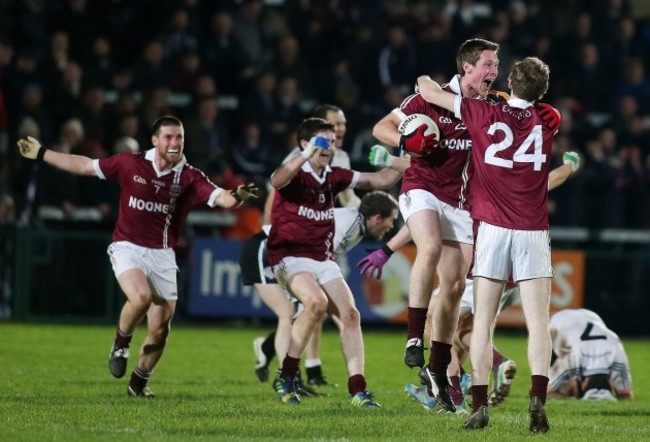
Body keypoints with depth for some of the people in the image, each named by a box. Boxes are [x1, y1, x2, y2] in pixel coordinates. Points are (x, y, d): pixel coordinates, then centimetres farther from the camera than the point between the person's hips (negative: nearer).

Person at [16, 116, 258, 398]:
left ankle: (139, 383, 25)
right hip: (128, 248, -2)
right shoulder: (131, 164, -4)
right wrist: (41, 154, 11)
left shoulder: (189, 178, -4)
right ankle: (121, 344, 0)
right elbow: (85, 166, 8)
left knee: (160, 329, 1)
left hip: (162, 255, 2)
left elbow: (221, 199, -18)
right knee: (141, 296, -31)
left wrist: (237, 197, -42)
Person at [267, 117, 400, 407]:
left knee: (350, 314, -10)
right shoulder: (296, 174, -9)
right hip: (291, 258, -7)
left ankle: (357, 391, -10)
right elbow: (277, 180, -35)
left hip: (324, 261, 7)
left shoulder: (334, 177, 10)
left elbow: (379, 181, 17)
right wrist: (306, 155, -49)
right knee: (317, 302, -30)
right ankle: (285, 378, -18)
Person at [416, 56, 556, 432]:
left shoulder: (485, 114, -1)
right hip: (533, 231, 1)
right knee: (538, 323, -2)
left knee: (483, 323, 4)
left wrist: (427, 82, 32)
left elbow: (429, 91, 9)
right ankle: (538, 399, -18)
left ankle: (480, 407, -1)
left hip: (493, 229, -1)